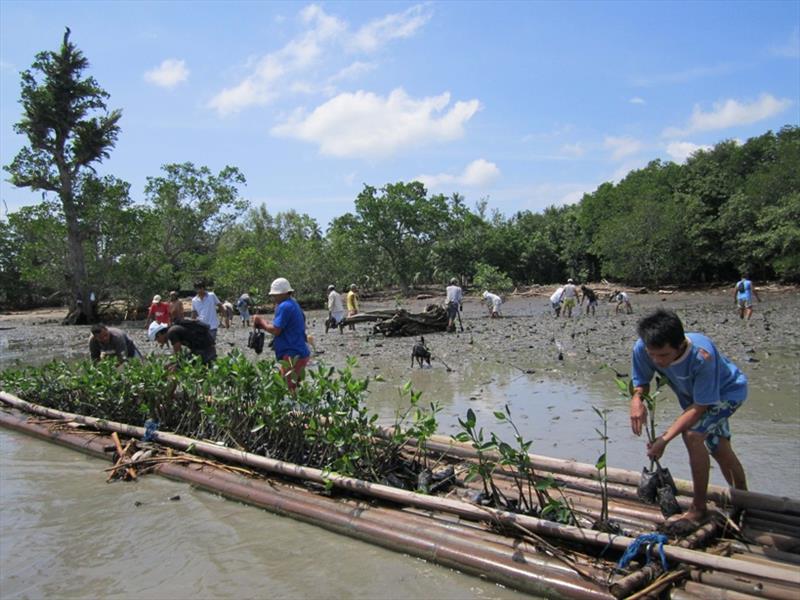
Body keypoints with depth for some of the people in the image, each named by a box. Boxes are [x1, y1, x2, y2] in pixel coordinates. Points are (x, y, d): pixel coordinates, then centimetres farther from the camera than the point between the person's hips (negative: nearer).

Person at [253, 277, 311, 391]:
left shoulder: (284, 307, -15)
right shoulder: (293, 304, 17)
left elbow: (275, 330, -19)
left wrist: (262, 321, -4)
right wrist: (263, 324, 10)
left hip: (292, 356, -11)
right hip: (299, 354, 11)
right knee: (296, 389, 17)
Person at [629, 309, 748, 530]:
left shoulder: (702, 355, -44)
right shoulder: (642, 348, -32)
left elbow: (700, 406, -36)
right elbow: (641, 381, -15)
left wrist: (665, 438, -40)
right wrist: (637, 399, -40)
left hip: (727, 391, -6)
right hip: (694, 394, 6)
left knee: (692, 434, -25)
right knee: (720, 450, 17)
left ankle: (699, 509, -11)